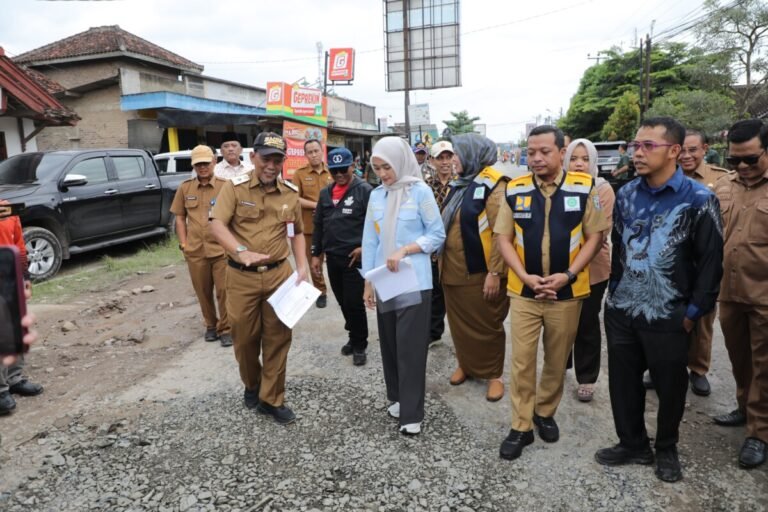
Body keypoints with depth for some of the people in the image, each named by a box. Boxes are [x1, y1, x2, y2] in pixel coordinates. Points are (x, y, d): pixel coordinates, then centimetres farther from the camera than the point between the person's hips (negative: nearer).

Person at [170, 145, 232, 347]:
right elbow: (180, 217, 12)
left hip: (223, 249, -3)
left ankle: (225, 329, 14)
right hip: (195, 251, 3)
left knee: (224, 291, 0)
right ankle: (211, 325, 31)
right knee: (203, 292, 13)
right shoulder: (184, 188, 7)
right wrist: (183, 243, 4)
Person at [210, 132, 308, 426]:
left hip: (279, 273, 2)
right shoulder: (235, 187, -5)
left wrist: (302, 266, 2)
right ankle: (252, 385, 39)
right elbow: (217, 225, -15)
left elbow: (297, 232, 15)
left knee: (277, 338, 5)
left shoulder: (291, 193, 5)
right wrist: (242, 252, -31)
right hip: (241, 276, -2)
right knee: (245, 337, 11)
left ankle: (272, 399, 20)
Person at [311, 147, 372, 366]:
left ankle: (359, 344, 16)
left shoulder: (364, 190, -9)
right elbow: (318, 224, 15)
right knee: (343, 302, 15)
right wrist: (316, 253, 13)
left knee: (354, 302, -3)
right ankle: (354, 337, 34)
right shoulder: (325, 193, 10)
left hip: (354, 257, -6)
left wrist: (365, 247, -14)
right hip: (332, 257, 6)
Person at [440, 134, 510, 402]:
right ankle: (465, 364, 35)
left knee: (486, 326, 6)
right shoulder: (459, 184, 11)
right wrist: (441, 260, 14)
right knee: (459, 322, 16)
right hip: (453, 270, 7)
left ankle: (494, 374, 22)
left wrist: (494, 273, -22)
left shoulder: (493, 185, -14)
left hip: (480, 273, -7)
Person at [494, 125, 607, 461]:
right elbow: (503, 238, 0)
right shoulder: (514, 190, -2)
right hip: (523, 292, 0)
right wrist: (525, 276, -12)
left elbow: (595, 235, -2)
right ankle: (521, 427, 18)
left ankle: (545, 412, 36)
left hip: (568, 292, 0)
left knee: (557, 360, 14)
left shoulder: (584, 188, -4)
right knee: (522, 361, 4)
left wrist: (569, 274, -13)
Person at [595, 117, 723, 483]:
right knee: (623, 383, 13)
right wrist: (615, 292, 12)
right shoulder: (626, 194, 3)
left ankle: (667, 449, 37)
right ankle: (633, 444, 34)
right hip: (620, 312, 4)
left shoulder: (698, 200, -11)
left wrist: (693, 312, -7)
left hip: (667, 317, -4)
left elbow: (711, 262, -8)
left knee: (670, 388, 14)